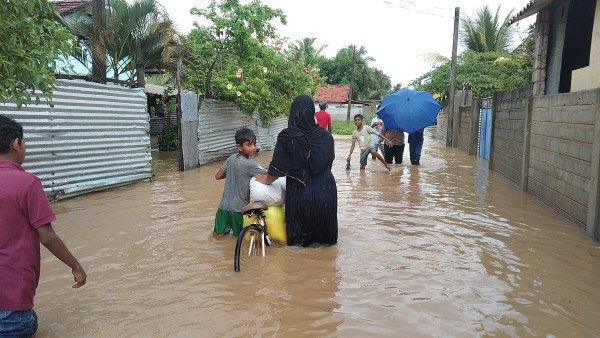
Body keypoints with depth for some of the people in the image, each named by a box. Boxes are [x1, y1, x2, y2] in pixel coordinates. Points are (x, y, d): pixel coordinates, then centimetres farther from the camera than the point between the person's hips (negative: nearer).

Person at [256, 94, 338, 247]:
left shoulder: (287, 137, -13)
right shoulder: (325, 136, -4)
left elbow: (278, 168, -9)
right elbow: (329, 161, 8)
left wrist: (266, 179, 10)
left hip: (299, 191, -2)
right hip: (324, 189, 2)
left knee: (300, 222, 18)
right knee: (322, 219, 23)